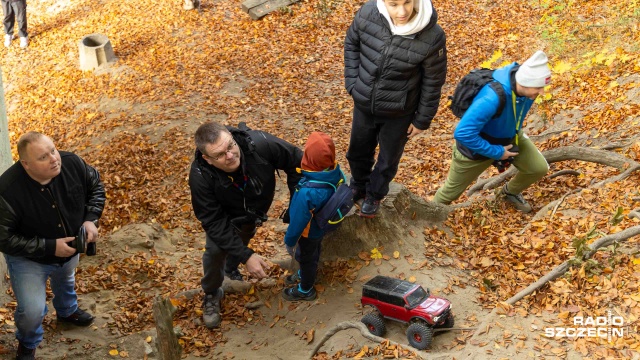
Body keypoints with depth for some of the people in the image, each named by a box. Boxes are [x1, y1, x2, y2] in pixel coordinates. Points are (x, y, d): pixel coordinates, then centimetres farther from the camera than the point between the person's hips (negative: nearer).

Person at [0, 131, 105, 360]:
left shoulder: (71, 163, -28)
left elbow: (96, 186, -7)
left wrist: (91, 219, -22)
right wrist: (49, 247, -34)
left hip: (70, 250, 5)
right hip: (28, 258, -5)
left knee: (65, 282, 33)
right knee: (32, 311, -10)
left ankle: (67, 311, 68)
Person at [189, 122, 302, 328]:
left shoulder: (259, 144, -43)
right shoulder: (200, 177, -42)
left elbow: (295, 162, -26)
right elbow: (213, 222, -35)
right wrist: (246, 256, -39)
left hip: (257, 210, 2)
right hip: (226, 216, -2)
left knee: (240, 241, 25)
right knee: (215, 251, -17)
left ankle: (231, 268, 60)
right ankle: (212, 296, 14)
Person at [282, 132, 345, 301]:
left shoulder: (307, 192, -45)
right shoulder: (336, 172, -26)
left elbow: (299, 220, -30)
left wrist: (289, 240, -12)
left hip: (309, 231, -6)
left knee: (306, 258, 22)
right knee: (314, 253, 32)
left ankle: (305, 290, 47)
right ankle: (306, 274, 60)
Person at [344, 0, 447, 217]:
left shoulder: (431, 37, -30)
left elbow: (433, 83, -14)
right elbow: (352, 43, 0)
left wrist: (422, 120, -4)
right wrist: (352, 83, -3)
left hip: (399, 114, -2)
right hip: (363, 104, 3)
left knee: (388, 161, 21)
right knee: (357, 152, 26)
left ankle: (374, 195, 51)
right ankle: (358, 187, 56)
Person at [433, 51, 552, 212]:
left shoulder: (526, 88, -23)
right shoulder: (491, 98, -46)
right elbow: (462, 133, -43)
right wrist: (496, 153, -32)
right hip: (475, 146, -6)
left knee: (539, 168, 0)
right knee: (452, 190, 13)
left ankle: (510, 192, 30)